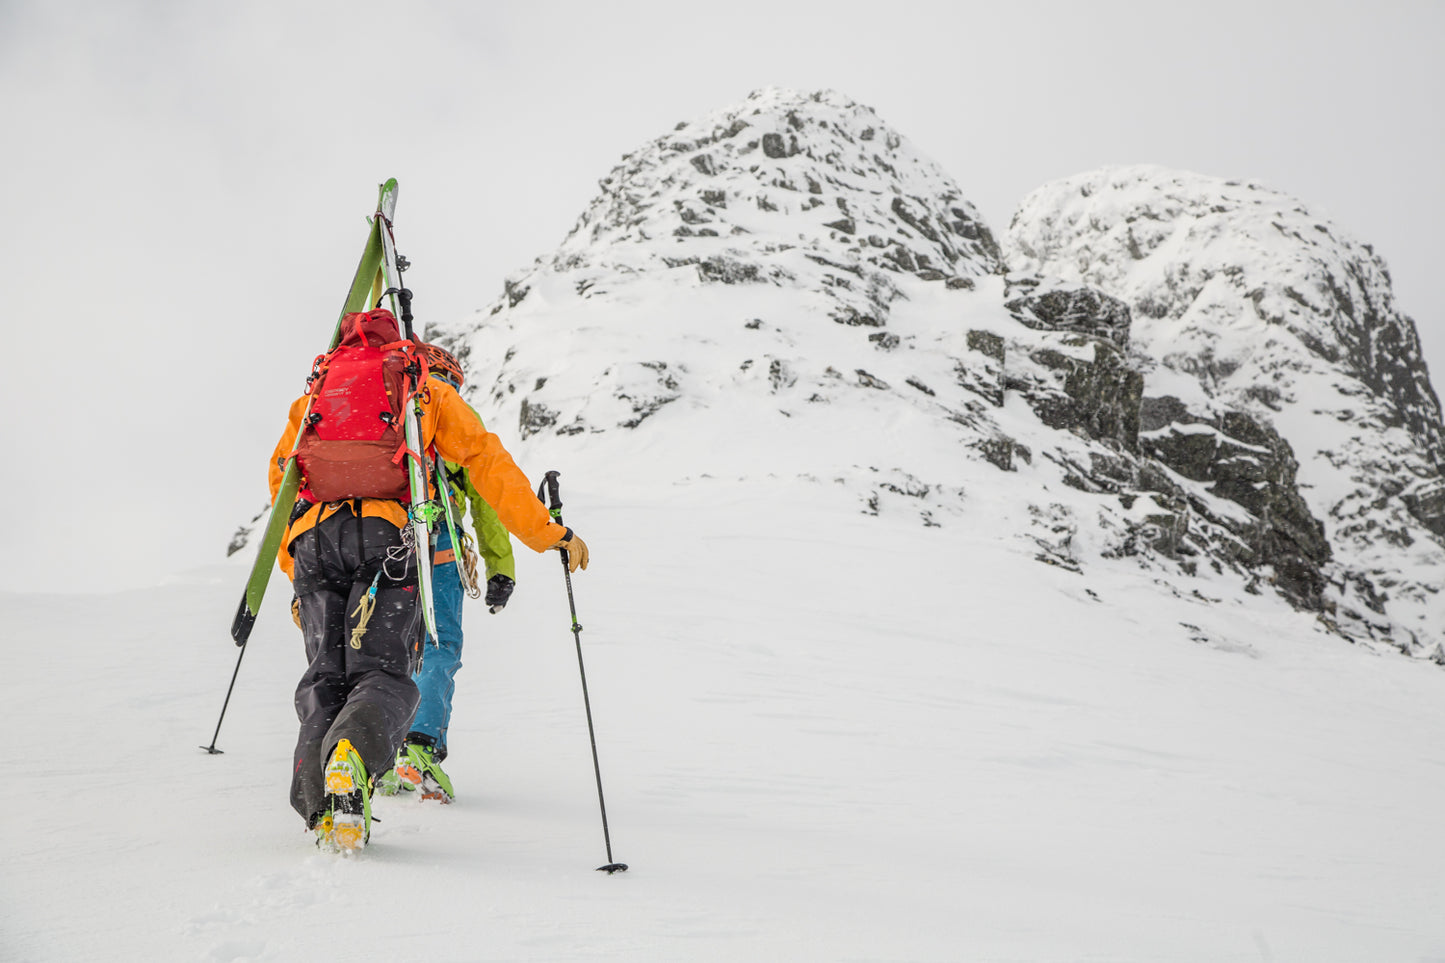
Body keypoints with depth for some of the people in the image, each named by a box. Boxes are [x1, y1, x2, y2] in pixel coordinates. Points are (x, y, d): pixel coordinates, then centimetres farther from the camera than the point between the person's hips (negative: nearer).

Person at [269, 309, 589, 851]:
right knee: (382, 674, -4)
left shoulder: (313, 396, 29)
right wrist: (549, 534, 14)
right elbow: (488, 462, 14)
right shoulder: (425, 389, 21)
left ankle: (319, 802, -14)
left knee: (324, 677, 6)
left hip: (313, 538, 3)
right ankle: (353, 752, -37)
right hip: (386, 535, -2)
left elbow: (281, 478, 27)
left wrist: (294, 566, 34)